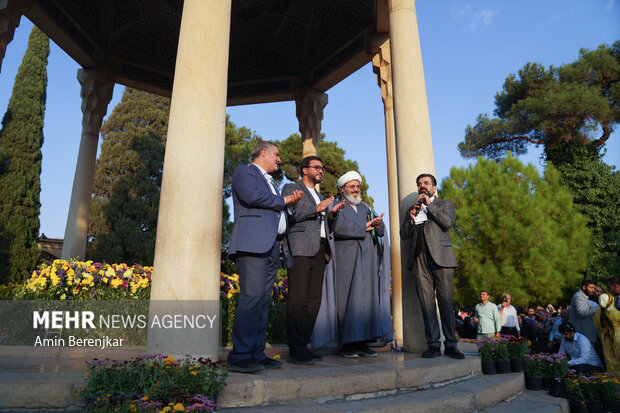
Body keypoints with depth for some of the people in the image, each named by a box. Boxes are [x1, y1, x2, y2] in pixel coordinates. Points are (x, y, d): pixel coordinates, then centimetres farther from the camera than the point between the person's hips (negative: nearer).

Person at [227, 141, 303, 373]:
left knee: (263, 300, 5)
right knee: (252, 296, -16)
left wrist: (290, 202, 11)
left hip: (272, 247, 9)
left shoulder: (269, 182, 32)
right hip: (253, 243, -9)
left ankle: (256, 354, 8)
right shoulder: (245, 171, 6)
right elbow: (252, 196, -14)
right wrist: (283, 201, -2)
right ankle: (239, 356, -13)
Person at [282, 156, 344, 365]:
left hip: (320, 250, 7)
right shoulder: (291, 188, 8)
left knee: (314, 299, 4)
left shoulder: (320, 196, 29)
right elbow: (290, 214, -7)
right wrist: (318, 208, -9)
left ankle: (303, 345, 11)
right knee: (297, 298, -11)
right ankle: (295, 349, -7)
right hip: (300, 249, -7)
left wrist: (331, 213, 10)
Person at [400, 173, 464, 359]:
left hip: (440, 258, -2)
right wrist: (412, 217, -1)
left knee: (445, 302, -4)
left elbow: (448, 222, -4)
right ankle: (433, 345, 1)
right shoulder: (412, 209, 24)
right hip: (419, 260, 3)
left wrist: (429, 204, -3)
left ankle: (450, 345, 3)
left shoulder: (445, 204, 17)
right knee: (427, 304, -2)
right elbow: (404, 234, 15)